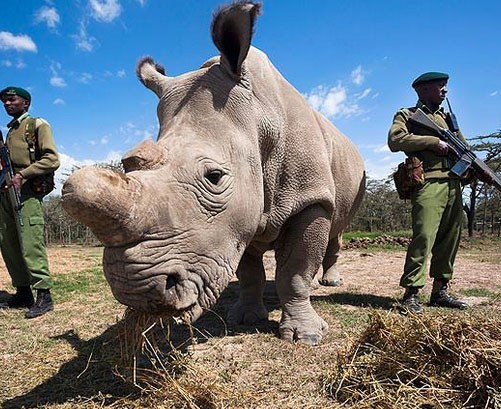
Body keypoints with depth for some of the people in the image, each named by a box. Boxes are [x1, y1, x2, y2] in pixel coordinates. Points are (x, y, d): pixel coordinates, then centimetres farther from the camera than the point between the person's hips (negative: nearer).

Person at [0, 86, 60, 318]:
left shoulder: (37, 125, 1)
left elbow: (52, 160, -11)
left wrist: (22, 176, -18)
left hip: (26, 192, -8)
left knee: (31, 245, -12)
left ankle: (44, 296, -7)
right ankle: (23, 293, 16)